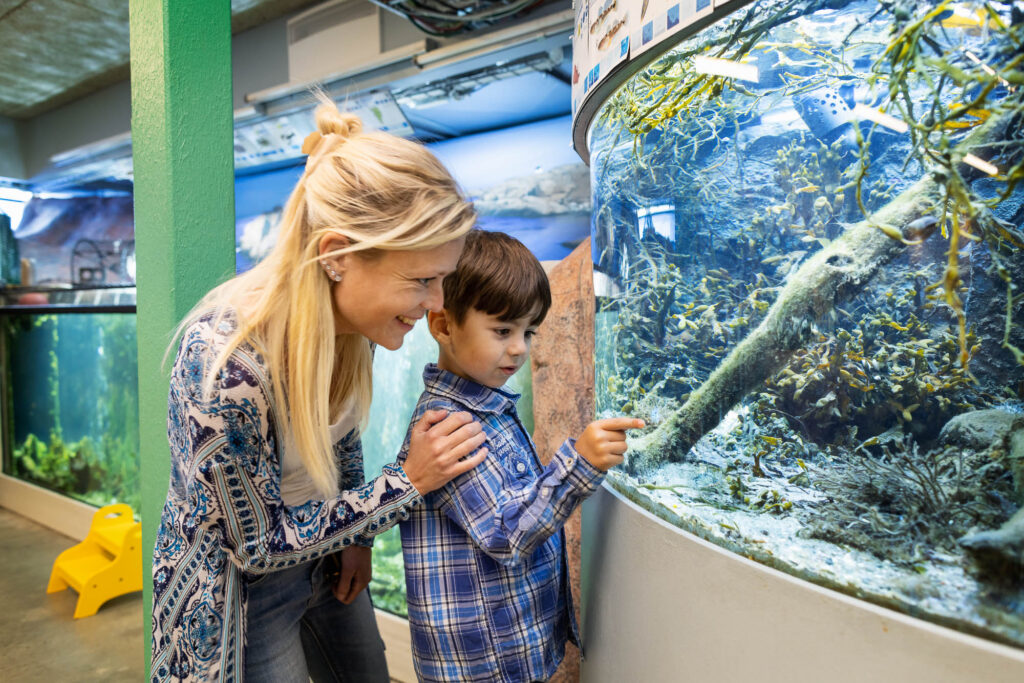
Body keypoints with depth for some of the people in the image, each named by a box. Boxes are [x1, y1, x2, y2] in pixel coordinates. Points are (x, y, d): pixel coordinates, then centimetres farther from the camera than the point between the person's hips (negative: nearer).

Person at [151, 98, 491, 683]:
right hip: (236, 586, -5)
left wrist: (357, 533, 5)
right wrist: (408, 483, -26)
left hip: (324, 548, 6)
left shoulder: (354, 314, -17)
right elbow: (258, 545, -24)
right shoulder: (223, 360, -36)